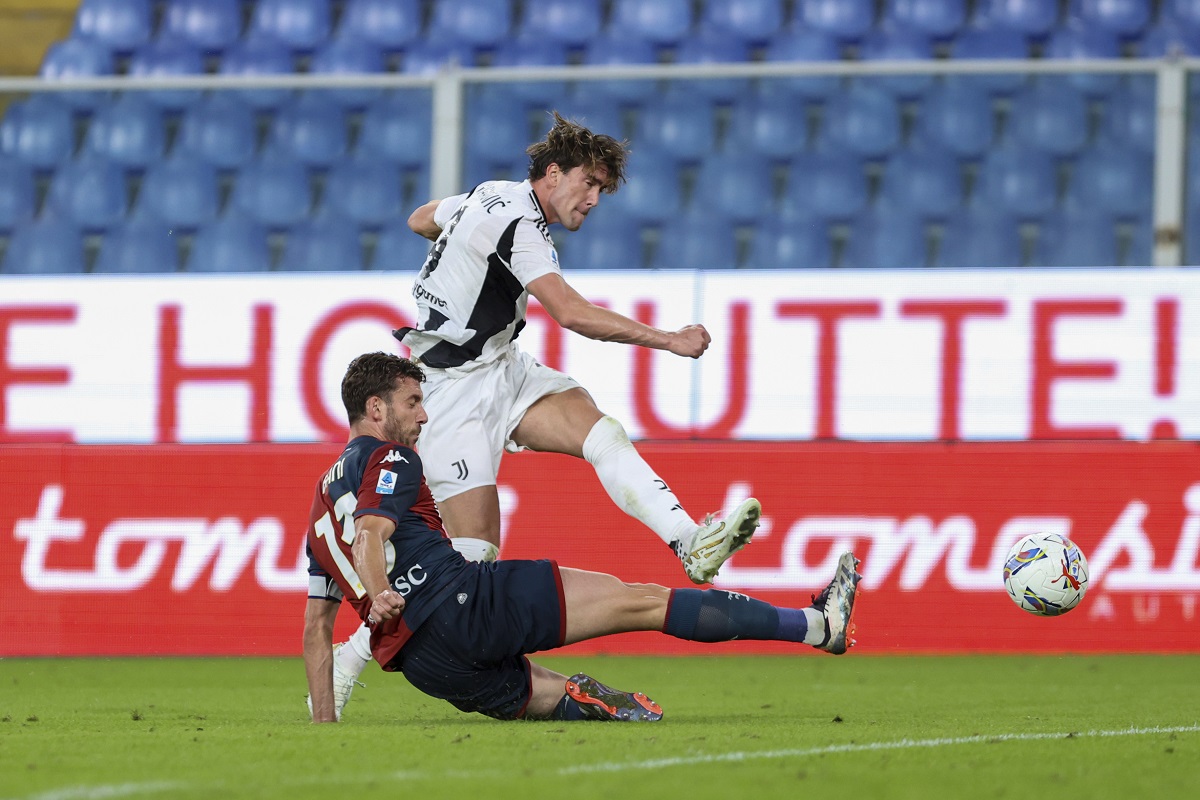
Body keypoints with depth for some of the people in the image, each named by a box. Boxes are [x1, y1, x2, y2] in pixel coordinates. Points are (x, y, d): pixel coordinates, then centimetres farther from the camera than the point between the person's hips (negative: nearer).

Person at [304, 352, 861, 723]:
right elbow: (370, 534, -19)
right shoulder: (389, 461, 3)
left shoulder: (324, 495, 26)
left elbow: (315, 625, 25)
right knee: (641, 602, -5)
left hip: (420, 664, 8)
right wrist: (380, 597, -36)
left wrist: (325, 721, 26)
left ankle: (575, 702, -14)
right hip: (462, 602, -8)